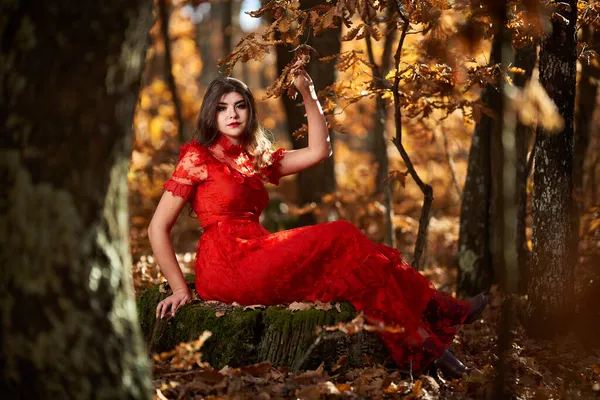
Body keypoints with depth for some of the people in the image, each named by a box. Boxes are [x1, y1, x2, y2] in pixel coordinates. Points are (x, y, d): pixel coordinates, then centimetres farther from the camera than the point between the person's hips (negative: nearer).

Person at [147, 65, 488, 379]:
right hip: (227, 267, -7)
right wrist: (180, 289, -9)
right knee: (342, 239, -15)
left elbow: (319, 151, 13)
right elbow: (158, 228, -4)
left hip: (255, 260, 7)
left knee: (348, 261, -14)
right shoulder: (198, 158, -2)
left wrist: (308, 92, 9)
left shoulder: (256, 159, 18)